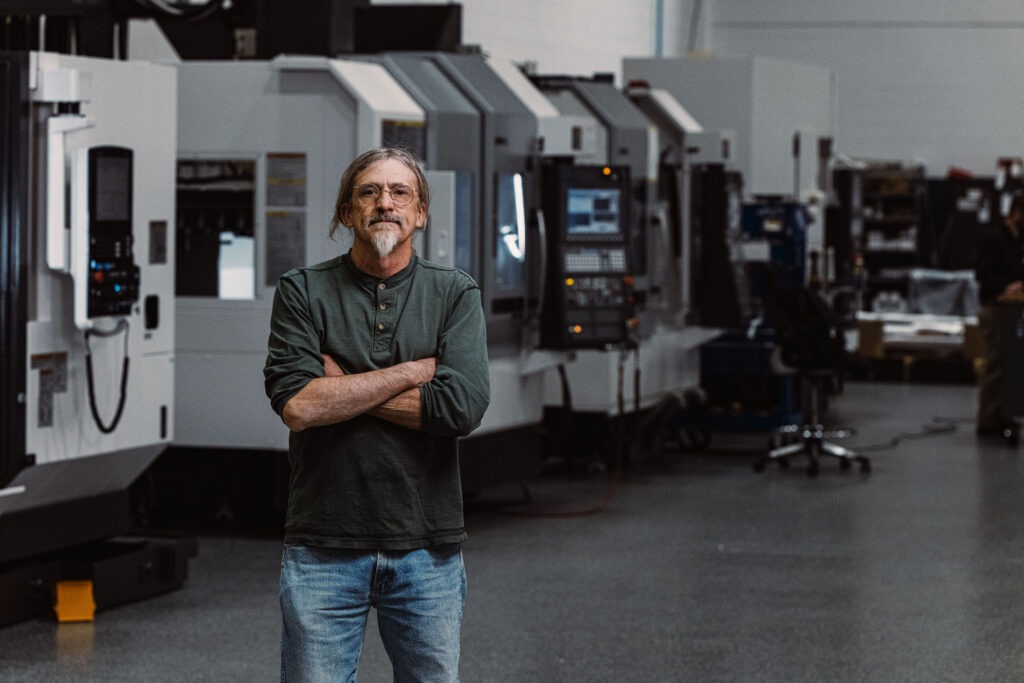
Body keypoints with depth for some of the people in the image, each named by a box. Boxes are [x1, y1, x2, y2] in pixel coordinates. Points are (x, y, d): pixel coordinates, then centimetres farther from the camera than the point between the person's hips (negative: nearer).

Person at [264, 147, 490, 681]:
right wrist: (412, 371, -7)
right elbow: (297, 405, -12)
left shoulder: (456, 294, 5)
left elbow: (462, 407, -11)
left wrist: (341, 386, -7)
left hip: (427, 551, 1)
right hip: (323, 551, -1)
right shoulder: (302, 292, 3)